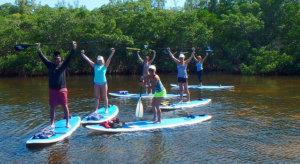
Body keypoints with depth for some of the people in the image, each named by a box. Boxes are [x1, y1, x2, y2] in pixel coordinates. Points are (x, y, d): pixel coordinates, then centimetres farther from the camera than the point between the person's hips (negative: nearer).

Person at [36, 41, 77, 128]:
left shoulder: (63, 64, 3)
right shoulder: (50, 65, 8)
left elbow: (69, 57, -6)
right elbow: (43, 58, 5)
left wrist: (73, 49, -18)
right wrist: (38, 50, -3)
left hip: (62, 89, -2)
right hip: (52, 89, 2)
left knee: (65, 106, 2)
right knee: (52, 107, 7)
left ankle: (67, 122, 12)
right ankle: (52, 123, 16)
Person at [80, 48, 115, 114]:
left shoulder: (104, 66, 2)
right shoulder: (95, 66, 5)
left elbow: (109, 59, -7)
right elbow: (87, 59, 3)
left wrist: (112, 52, -17)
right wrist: (82, 54, -1)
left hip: (103, 83, -1)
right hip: (96, 83, 1)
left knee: (104, 97, 4)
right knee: (96, 97, 5)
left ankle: (106, 109, 11)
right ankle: (96, 110, 9)